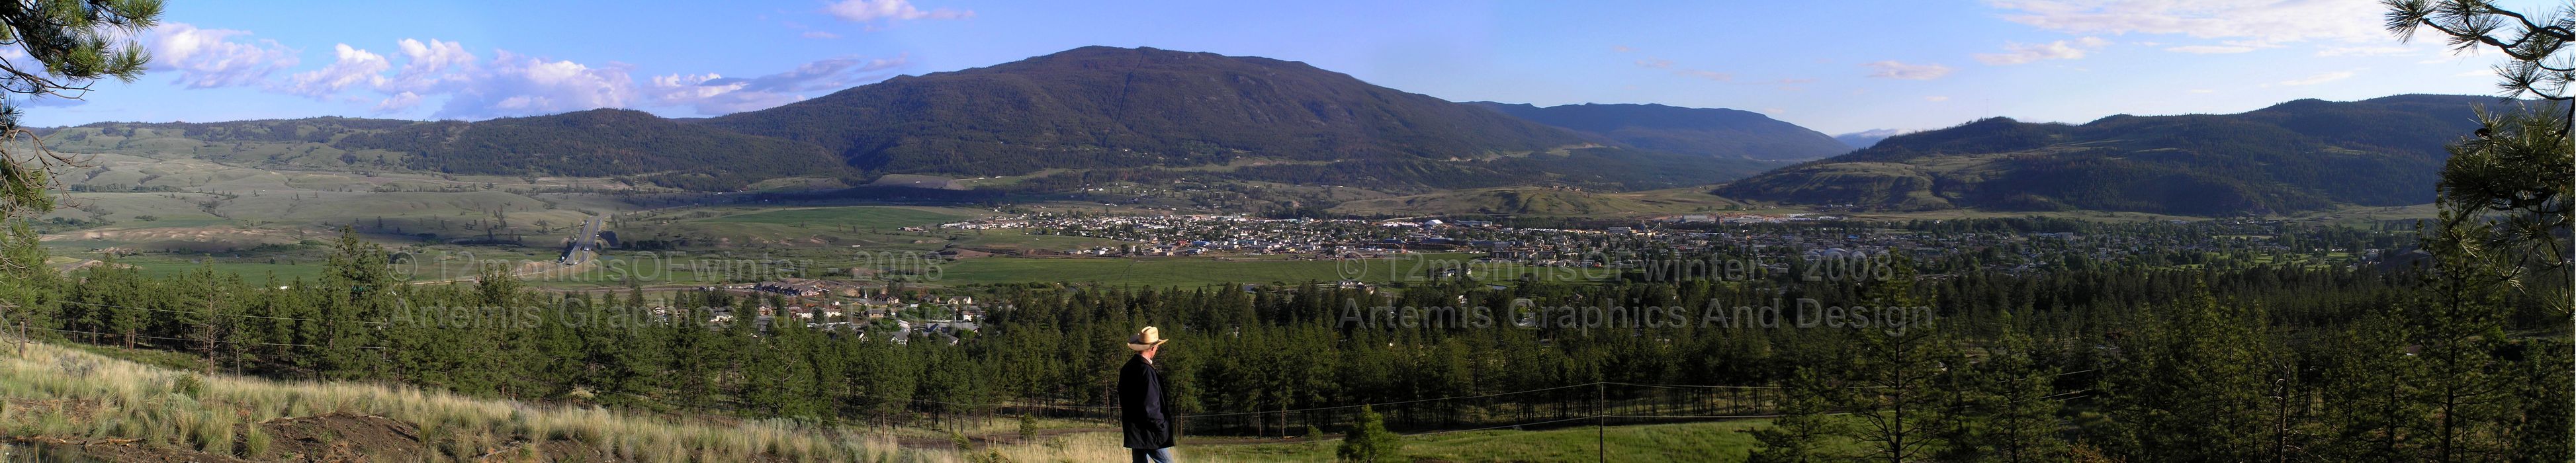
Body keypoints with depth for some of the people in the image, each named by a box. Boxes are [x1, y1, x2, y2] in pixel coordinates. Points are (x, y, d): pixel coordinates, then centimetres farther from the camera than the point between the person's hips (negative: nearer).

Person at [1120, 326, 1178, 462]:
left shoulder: (1127, 369, 8)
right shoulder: (1147, 371, -19)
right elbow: (1150, 407, -21)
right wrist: (1162, 427, -10)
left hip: (1133, 431, 9)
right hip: (1149, 434, -9)